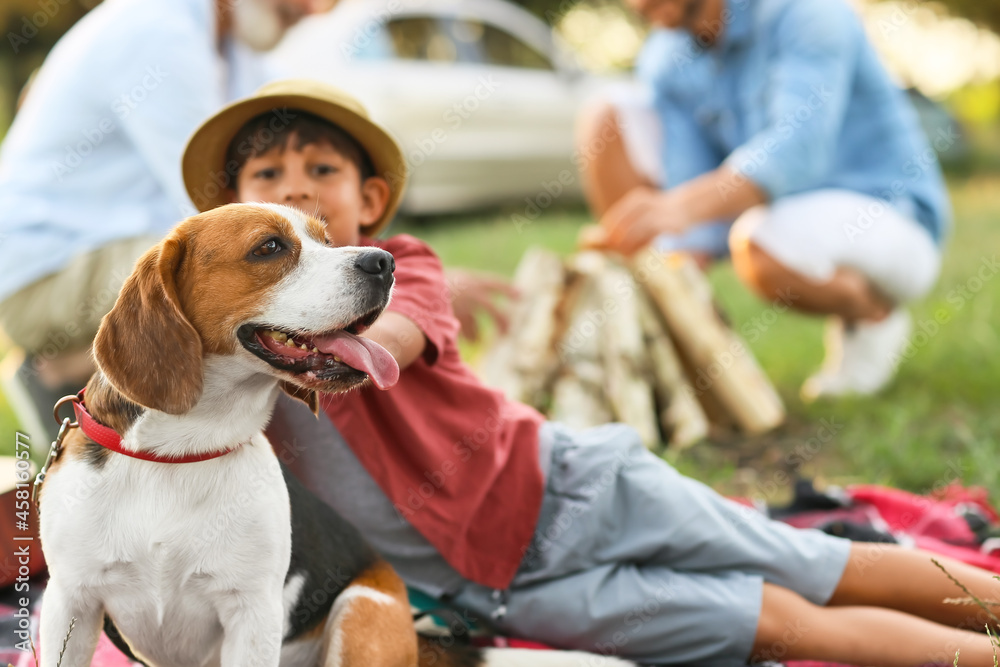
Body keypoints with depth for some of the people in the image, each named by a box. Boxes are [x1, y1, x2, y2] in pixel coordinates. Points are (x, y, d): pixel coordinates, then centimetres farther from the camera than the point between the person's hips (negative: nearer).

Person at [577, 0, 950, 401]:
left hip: (892, 229, -6)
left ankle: (874, 313, -7)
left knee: (759, 245, -40)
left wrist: (682, 205, -50)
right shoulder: (665, 59, -2)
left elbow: (799, 150, -35)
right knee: (605, 124, -7)